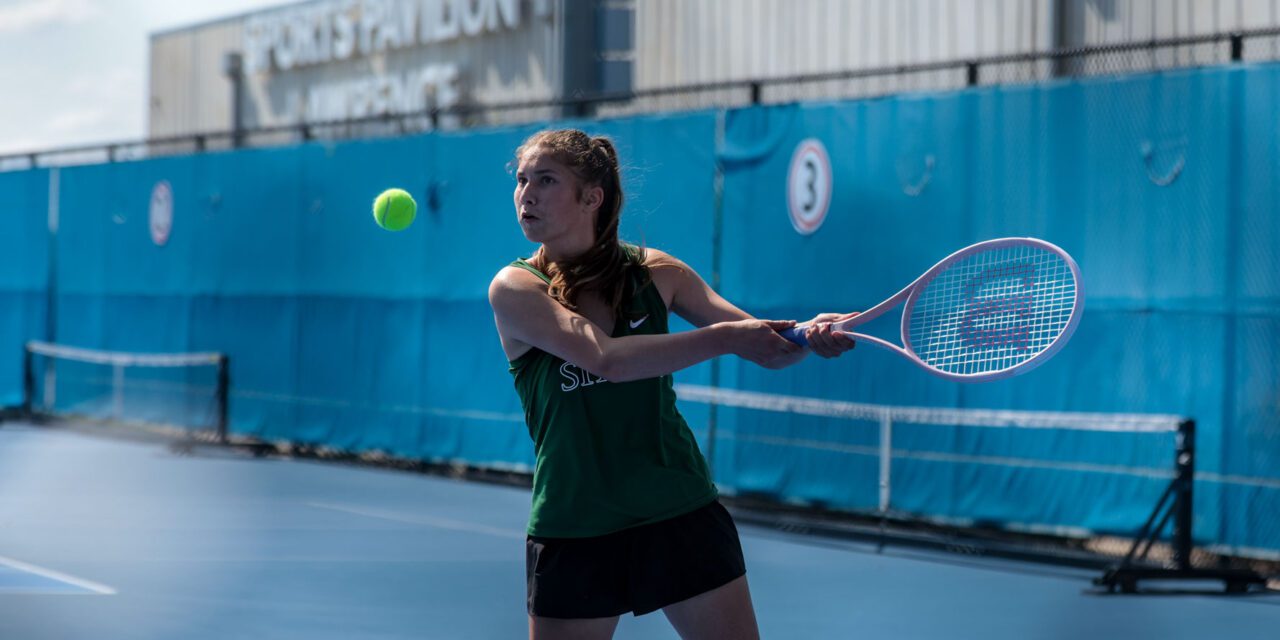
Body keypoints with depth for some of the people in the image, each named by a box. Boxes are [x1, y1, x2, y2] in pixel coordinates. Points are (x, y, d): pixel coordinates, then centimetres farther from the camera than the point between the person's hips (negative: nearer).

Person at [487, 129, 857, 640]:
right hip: (574, 534, -2)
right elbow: (608, 358, -23)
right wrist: (723, 337, -26)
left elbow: (767, 346, 4)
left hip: (683, 517, 2)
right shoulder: (515, 288, -8)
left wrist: (809, 335, -18)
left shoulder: (654, 272, 2)